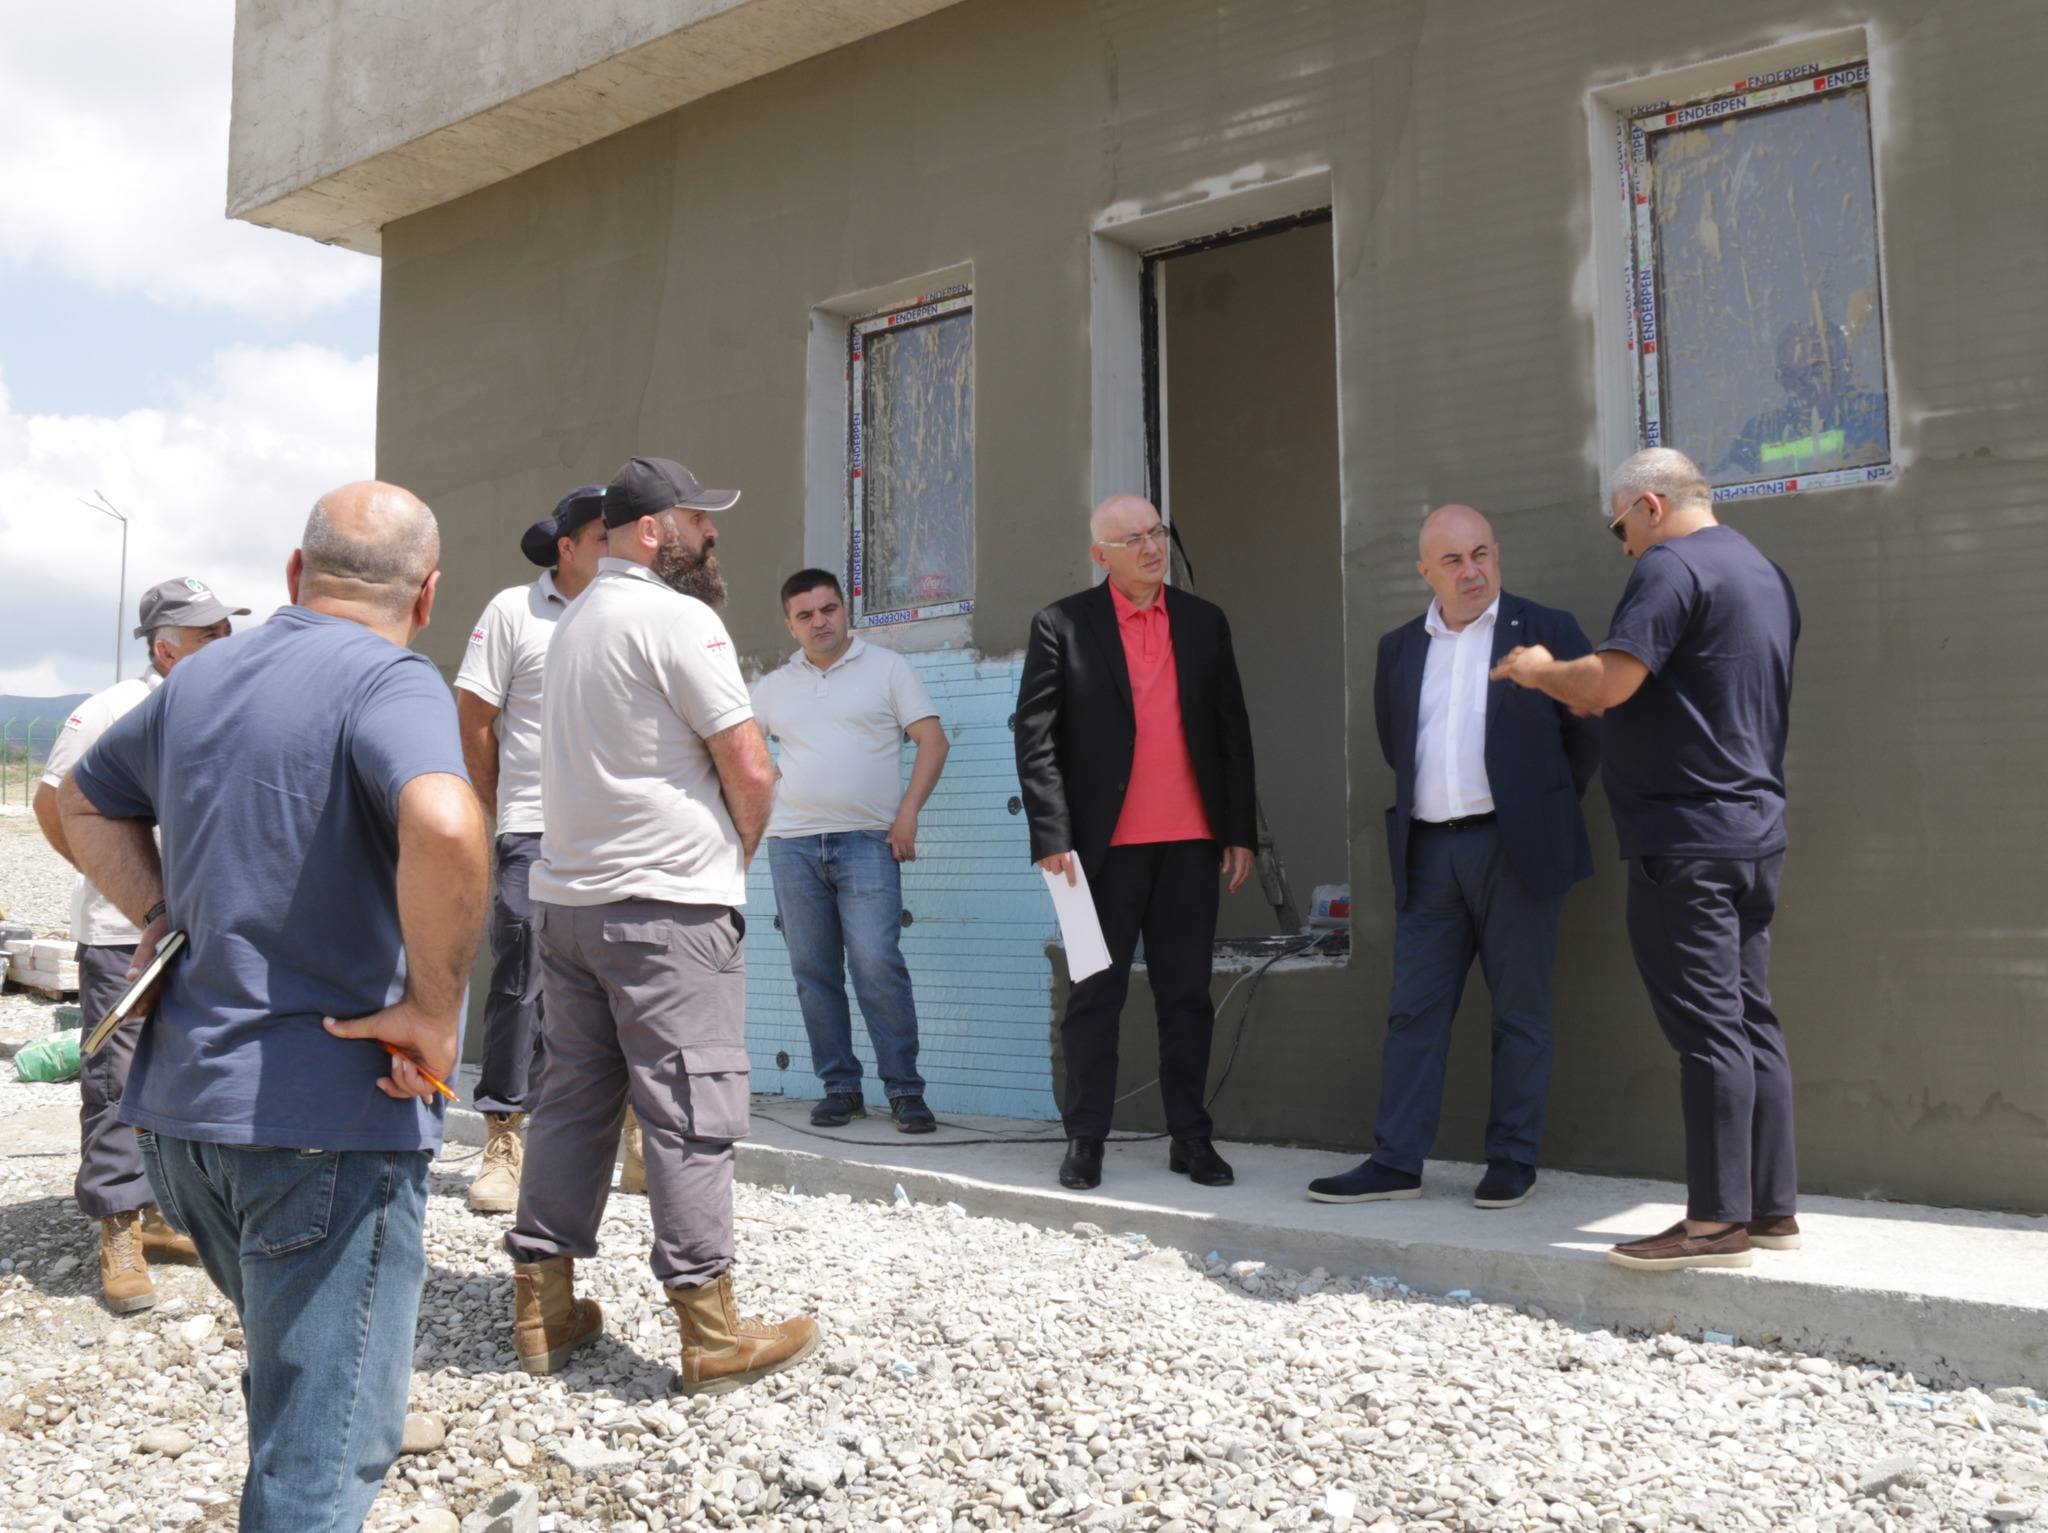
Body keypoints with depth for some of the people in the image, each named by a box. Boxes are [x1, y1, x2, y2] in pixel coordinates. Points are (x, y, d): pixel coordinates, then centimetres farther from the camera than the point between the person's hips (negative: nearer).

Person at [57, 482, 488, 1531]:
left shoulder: (199, 676, 11)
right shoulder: (392, 681, -14)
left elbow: (84, 804, 27)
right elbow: (444, 826, -35)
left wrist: (160, 913, 15)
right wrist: (433, 1009, -23)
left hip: (177, 1109, 8)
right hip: (326, 1119, -8)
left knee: (293, 1369, 29)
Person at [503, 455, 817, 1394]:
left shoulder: (574, 621, 16)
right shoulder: (677, 619, -11)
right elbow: (750, 771, -13)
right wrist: (739, 851, 6)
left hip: (566, 896, 8)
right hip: (666, 905, -8)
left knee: (574, 1097, 14)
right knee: (690, 1112, -4)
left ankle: (543, 1312, 20)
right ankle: (711, 1334, 2)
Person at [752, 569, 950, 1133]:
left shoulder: (886, 667, 5)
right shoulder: (773, 687, 15)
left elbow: (932, 740, 0)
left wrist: (907, 813, -9)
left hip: (866, 840, -4)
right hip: (793, 845, 4)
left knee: (878, 965, -12)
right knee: (813, 972, 5)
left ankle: (904, 1089, -2)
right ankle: (839, 1087, 14)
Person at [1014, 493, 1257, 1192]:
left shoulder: (1205, 622, 11)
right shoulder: (1061, 625, 0)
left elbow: (1233, 732, 12)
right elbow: (1035, 737, -4)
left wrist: (1241, 831, 7)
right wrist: (1052, 837, -11)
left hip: (1191, 841, 3)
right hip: (1105, 843, -3)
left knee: (1186, 993, 9)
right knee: (1096, 992, 4)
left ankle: (1190, 1137, 18)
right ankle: (1085, 1139, 14)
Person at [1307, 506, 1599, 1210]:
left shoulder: (1545, 631, 1)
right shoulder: (1399, 647, 13)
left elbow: (1591, 724, 4)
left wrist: (1550, 802, 8)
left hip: (1514, 847, -4)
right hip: (1428, 851, 4)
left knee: (1519, 1012, 3)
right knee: (1414, 1010, 4)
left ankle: (1513, 1161, 13)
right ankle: (1396, 1162, 9)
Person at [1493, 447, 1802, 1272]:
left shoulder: (1671, 568, -11)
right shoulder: (1763, 571, 19)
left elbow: (1607, 683, -22)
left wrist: (1540, 669, -2)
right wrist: (1589, 696, 24)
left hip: (1684, 835, -9)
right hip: (1756, 828, 10)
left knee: (1708, 1026, -7)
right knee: (1750, 1019, 12)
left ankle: (1717, 1220, -3)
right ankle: (1773, 1206, 17)